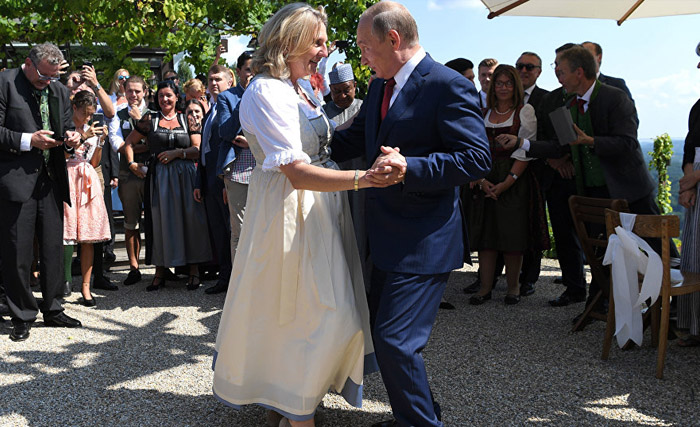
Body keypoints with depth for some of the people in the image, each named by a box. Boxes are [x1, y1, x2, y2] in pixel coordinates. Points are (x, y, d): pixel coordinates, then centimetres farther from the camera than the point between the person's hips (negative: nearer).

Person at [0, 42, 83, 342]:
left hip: (50, 181, 6)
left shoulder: (60, 91, 14)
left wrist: (71, 138, -1)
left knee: (53, 249, 11)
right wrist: (28, 140, -18)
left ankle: (52, 309, 25)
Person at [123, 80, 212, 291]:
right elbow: (129, 142, 15)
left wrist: (178, 152, -10)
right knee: (160, 220, 1)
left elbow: (198, 149, 2)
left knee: (189, 219, -2)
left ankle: (193, 270, 6)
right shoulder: (149, 119, 9)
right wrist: (131, 163, 3)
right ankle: (160, 272, 9)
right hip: (158, 177, 0)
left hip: (184, 176, 0)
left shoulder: (187, 120, 8)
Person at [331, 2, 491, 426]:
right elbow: (353, 139, 22)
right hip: (386, 237, 10)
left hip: (424, 242, -9)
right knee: (382, 332, 18)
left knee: (396, 340, -10)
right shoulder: (379, 86, 12)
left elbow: (477, 158, -21)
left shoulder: (449, 86, -15)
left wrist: (410, 167, -29)